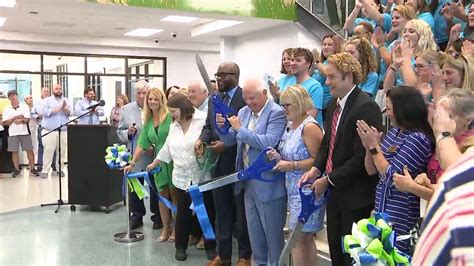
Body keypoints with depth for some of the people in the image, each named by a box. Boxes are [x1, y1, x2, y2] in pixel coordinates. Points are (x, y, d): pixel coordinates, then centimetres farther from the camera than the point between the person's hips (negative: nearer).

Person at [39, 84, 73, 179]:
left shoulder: (67, 101, 14)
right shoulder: (47, 100, 7)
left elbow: (70, 112, 0)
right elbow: (44, 112, -8)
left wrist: (65, 108, -20)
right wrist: (58, 109, -12)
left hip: (63, 131, 3)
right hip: (49, 131, -2)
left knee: (62, 151, 2)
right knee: (48, 151, -6)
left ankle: (60, 169, 13)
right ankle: (45, 170, -1)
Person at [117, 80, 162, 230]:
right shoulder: (127, 109, 4)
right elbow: (120, 131, 7)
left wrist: (155, 146, -15)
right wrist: (128, 133, -13)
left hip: (154, 155, -2)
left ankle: (157, 217, 25)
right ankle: (136, 216, 25)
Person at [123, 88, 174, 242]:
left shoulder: (170, 116, -8)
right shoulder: (147, 122, 10)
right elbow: (141, 145, 11)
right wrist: (132, 163, 7)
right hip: (159, 161, 5)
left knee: (174, 194, 2)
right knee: (162, 195, 8)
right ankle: (166, 228, 20)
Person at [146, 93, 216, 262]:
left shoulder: (204, 119, -9)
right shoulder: (173, 126, 12)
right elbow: (167, 148, 22)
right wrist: (154, 164, 29)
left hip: (203, 176, -4)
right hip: (182, 178, 5)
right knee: (183, 214, 10)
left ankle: (210, 246, 22)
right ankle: (180, 246, 25)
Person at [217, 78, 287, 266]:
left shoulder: (277, 113, -14)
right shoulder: (244, 111, 8)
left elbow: (268, 142, -26)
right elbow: (230, 141, 11)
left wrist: (240, 128, -21)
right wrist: (222, 127, -9)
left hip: (268, 183, -7)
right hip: (248, 180, 7)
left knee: (272, 232, 7)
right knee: (254, 231, 19)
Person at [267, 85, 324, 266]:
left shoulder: (310, 127, -16)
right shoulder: (290, 125, 12)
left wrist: (291, 165, -21)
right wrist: (278, 156, 3)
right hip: (294, 188, 9)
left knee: (299, 238, -3)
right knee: (305, 239, 17)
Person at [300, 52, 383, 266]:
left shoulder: (366, 107, -19)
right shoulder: (333, 104, 8)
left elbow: (362, 156, -22)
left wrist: (329, 180, -15)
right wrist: (316, 169, -1)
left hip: (356, 194, -8)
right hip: (334, 192, 8)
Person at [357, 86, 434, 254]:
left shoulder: (417, 139, -17)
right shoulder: (394, 132, 8)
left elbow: (391, 177, -20)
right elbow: (371, 170, 10)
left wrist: (374, 146, -13)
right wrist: (368, 146, -6)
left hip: (401, 216, -7)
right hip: (383, 208, 7)